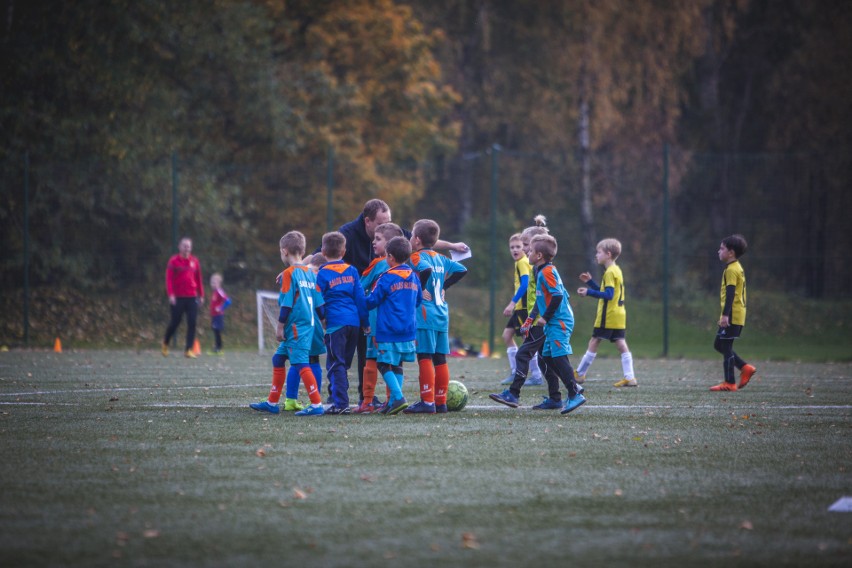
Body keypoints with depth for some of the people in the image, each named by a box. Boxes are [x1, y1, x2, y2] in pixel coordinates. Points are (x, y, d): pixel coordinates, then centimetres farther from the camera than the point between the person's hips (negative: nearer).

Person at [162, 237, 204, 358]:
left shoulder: (195, 262, 9)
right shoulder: (173, 261, -2)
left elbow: (199, 279, 15)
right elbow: (169, 279, -8)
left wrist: (201, 295, 13)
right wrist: (171, 294, -17)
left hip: (192, 297, 3)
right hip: (178, 298, -3)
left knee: (192, 323, -6)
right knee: (175, 322, 2)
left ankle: (189, 350, -4)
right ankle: (165, 343, 27)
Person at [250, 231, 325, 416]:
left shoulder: (289, 273, -9)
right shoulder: (311, 273, 13)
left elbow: (287, 303, -13)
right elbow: (319, 304, 13)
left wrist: (280, 326, -8)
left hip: (295, 325, -9)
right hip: (308, 323, 9)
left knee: (300, 363, -11)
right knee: (278, 359, 17)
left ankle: (316, 404, -16)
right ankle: (272, 403, 23)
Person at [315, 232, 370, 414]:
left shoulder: (322, 274, -3)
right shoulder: (352, 271, 10)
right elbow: (360, 298, 11)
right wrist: (365, 323, 15)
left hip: (335, 322, -5)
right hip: (354, 322, 5)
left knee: (335, 364, -4)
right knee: (344, 364, 14)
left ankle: (341, 403, -13)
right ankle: (341, 399, 15)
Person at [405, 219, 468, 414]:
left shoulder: (417, 257, -8)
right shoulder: (441, 258, 14)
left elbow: (426, 269, -29)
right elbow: (461, 270, 17)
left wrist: (421, 288, -15)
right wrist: (443, 287, 15)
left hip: (425, 315, -8)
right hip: (442, 314, 8)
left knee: (425, 358, -7)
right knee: (440, 359, 10)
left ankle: (427, 402, -10)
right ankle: (441, 402, 13)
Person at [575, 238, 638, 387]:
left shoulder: (610, 273, -13)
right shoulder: (616, 270, 16)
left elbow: (608, 295, -22)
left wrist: (589, 292, -22)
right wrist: (590, 282, 23)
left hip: (607, 316, -9)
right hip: (619, 315, 9)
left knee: (594, 342, 0)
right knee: (621, 344, 3)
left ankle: (580, 374, 7)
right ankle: (629, 377, -4)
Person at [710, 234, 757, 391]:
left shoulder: (731, 270, -14)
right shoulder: (738, 268, 17)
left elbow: (730, 294, -21)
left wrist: (725, 315, -26)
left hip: (732, 315, -10)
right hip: (738, 315, 10)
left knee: (725, 347, -6)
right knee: (719, 345, 15)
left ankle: (730, 383, -4)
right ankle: (745, 368, 11)